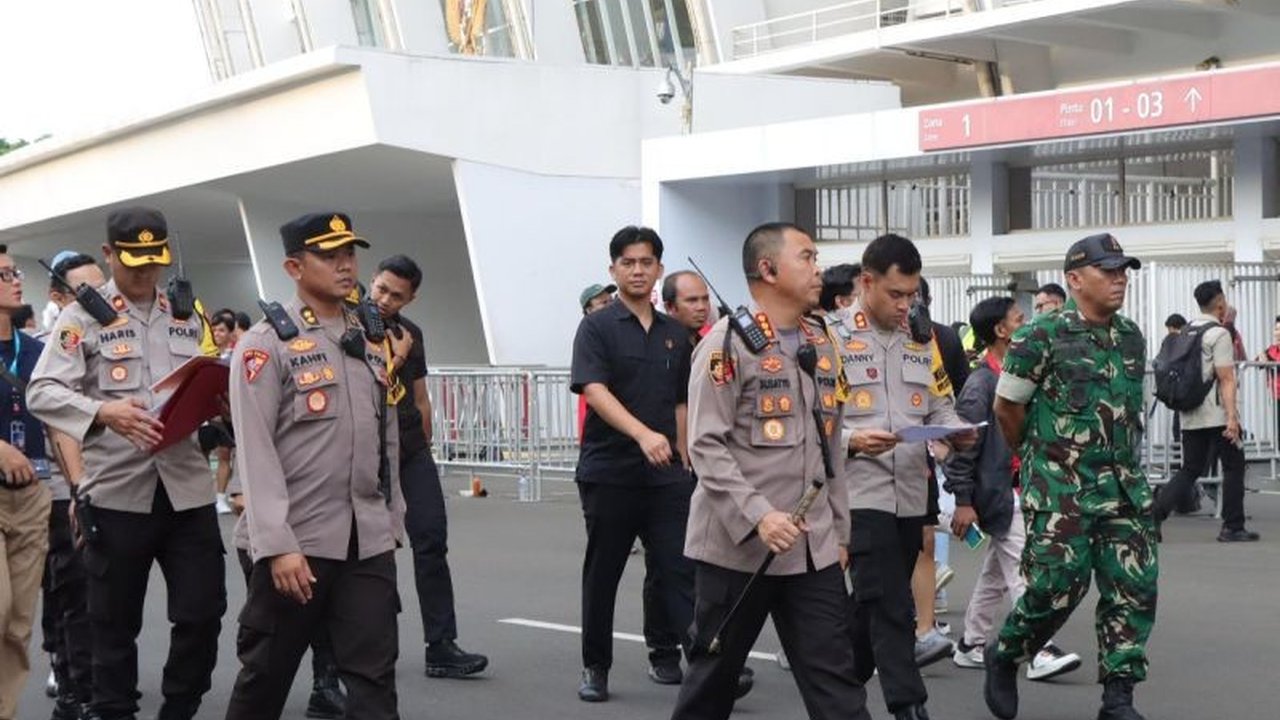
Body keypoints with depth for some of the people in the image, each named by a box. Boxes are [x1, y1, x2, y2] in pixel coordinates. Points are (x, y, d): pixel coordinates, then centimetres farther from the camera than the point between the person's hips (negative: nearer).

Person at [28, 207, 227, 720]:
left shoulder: (186, 314, 15)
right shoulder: (82, 316, 0)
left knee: (203, 612, 4)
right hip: (117, 490, -3)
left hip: (187, 485, 4)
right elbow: (42, 392, -9)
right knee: (115, 620, 7)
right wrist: (104, 413, -25)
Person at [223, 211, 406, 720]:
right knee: (266, 673, 9)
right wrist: (276, 545, -20)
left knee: (374, 676, 1)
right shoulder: (266, 343, -7)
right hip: (297, 542, -5)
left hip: (369, 542, 5)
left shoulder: (372, 343, 12)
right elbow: (256, 452, -14)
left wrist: (392, 519, 15)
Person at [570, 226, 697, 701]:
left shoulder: (676, 335, 11)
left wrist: (683, 461, 13)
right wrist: (643, 434, -31)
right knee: (602, 573, 7)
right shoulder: (597, 327, -3)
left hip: (665, 475, 3)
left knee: (680, 570, -3)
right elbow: (594, 391, -17)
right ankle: (595, 667, 20)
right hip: (608, 472, -3)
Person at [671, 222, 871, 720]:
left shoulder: (821, 344, 12)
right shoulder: (727, 342, -9)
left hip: (814, 548, 6)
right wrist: (757, 516, -25)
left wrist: (839, 530, 16)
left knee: (834, 678, 1)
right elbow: (706, 446, -15)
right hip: (738, 544, -5)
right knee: (715, 671, 9)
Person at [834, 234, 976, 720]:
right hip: (860, 493, -6)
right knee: (890, 607, -10)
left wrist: (956, 431, -3)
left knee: (872, 604, 15)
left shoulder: (922, 340, 13)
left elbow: (940, 406, 18)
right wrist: (852, 441, -25)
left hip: (912, 494, 6)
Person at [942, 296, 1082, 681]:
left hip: (1023, 489, 9)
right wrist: (963, 500, -18)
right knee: (1024, 574, -12)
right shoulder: (980, 383, -14)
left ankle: (971, 645, 24)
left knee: (996, 574, 15)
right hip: (999, 494, -9)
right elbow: (963, 445, -16)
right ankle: (1040, 653, -12)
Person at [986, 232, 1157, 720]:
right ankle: (1003, 658, 21)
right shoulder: (1043, 336, -10)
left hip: (1125, 484, 6)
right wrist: (1036, 454, 10)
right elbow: (1006, 406, -2)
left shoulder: (1132, 337, 9)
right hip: (1061, 488, -6)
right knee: (1057, 587, -5)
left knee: (1134, 588, 1)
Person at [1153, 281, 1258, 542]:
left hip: (1190, 415, 7)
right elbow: (1226, 379, -16)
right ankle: (1232, 527, 10)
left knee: (1190, 469, 10)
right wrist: (1232, 417, -19)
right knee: (1234, 466, 6)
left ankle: (1155, 514, -6)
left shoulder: (1186, 333, 13)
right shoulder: (1219, 334, -10)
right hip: (1217, 415, -7)